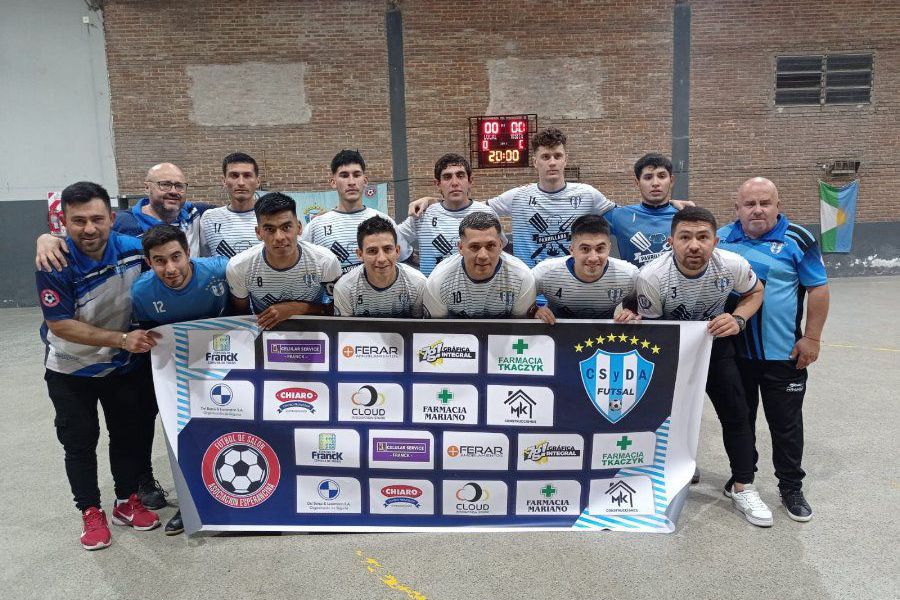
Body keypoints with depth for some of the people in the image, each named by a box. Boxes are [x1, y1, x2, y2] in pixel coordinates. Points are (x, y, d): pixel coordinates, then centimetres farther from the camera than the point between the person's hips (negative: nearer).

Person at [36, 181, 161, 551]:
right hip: (70, 370, -2)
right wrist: (121, 338, -31)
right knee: (79, 441, 7)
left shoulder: (134, 250, -19)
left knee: (130, 432, 11)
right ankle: (90, 512, 24)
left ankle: (127, 502, 30)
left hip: (121, 365, 3)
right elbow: (60, 324, -24)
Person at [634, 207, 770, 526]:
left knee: (735, 411, 1)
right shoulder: (651, 276, -31)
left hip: (715, 342, 2)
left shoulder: (732, 265, -24)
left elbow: (755, 291, -1)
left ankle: (743, 489, 17)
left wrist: (738, 318, -21)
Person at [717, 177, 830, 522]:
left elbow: (818, 289, -4)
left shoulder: (797, 240, -6)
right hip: (733, 350, 3)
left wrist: (811, 338, -8)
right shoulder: (722, 238, 1)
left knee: (786, 423, 8)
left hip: (783, 352, -2)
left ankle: (791, 488, 25)